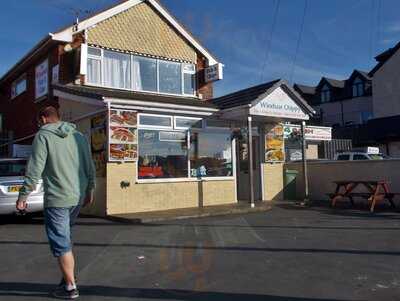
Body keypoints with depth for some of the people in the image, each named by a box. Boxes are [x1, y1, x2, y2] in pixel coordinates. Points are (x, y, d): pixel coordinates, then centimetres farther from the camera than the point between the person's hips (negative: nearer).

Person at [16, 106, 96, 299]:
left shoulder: (43, 136, -5)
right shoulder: (79, 136, 11)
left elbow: (34, 171, -11)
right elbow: (90, 168, 12)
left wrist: (23, 196, -4)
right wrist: (89, 191, 22)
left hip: (57, 199, -6)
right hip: (78, 197, 6)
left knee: (61, 243, 3)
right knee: (64, 238, 21)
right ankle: (68, 277, 24)